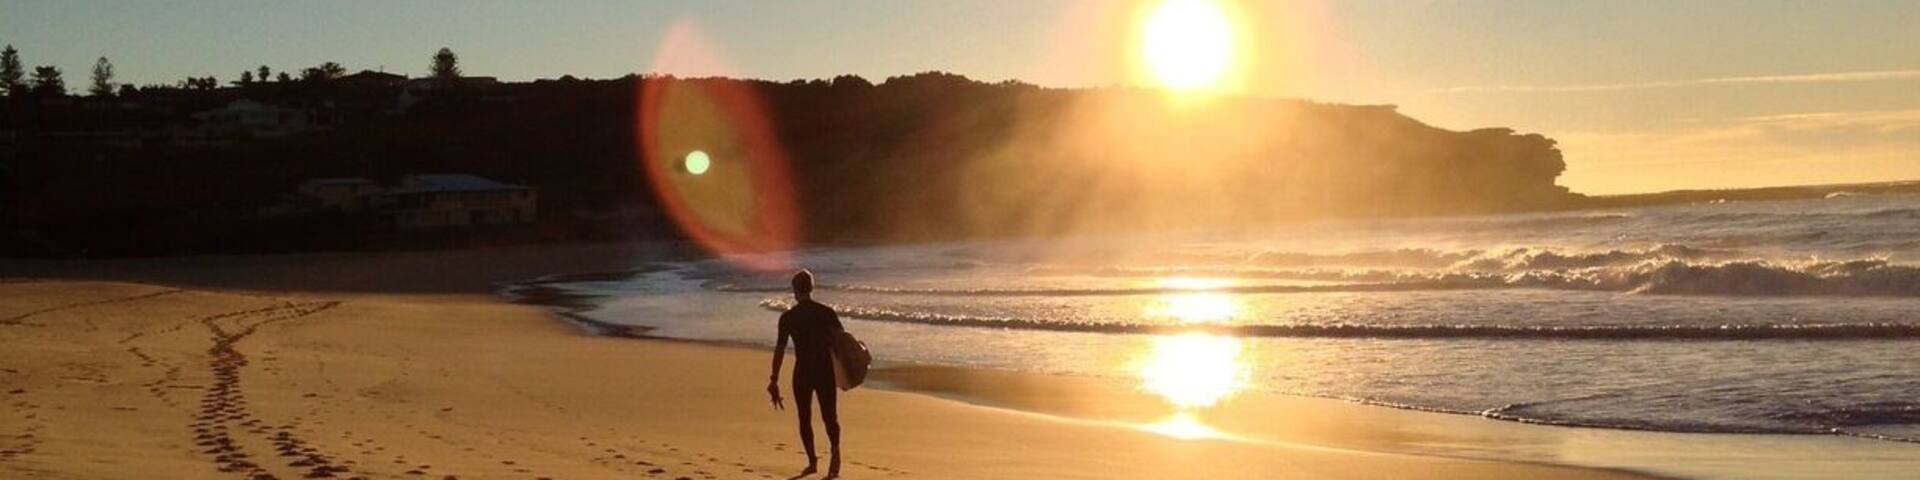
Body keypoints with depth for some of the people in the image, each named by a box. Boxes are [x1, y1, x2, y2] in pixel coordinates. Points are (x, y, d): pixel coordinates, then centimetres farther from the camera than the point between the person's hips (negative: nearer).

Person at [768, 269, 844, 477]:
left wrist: (774, 380, -1)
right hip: (826, 370, 1)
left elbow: (779, 350, -5)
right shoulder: (827, 312, -1)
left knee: (805, 418, 14)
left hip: (802, 372, -1)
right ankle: (835, 451, -20)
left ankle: (812, 462, 15)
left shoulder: (788, 317, -5)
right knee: (829, 416, 6)